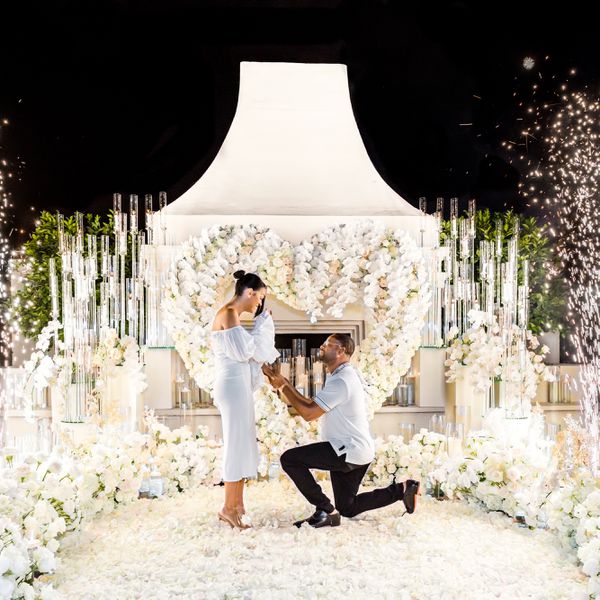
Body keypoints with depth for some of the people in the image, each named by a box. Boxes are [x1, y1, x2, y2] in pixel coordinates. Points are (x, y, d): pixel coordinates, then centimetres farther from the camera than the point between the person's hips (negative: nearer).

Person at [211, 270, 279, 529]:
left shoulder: (230, 314, 17)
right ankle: (229, 508, 4)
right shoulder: (229, 314, -14)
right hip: (233, 385, -10)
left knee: (242, 443, 13)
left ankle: (237, 503, 20)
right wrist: (263, 324, -7)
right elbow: (247, 350, -18)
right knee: (237, 443, -4)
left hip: (237, 385, 10)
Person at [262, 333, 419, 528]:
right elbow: (312, 405, 11)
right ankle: (401, 489, 16)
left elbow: (308, 413, -23)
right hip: (354, 452, 11)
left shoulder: (341, 380, -19)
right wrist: (284, 384, 3)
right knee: (347, 508, 20)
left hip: (348, 451, -11)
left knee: (289, 459, -15)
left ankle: (325, 511, -9)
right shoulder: (345, 376, 16)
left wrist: (282, 386, -16)